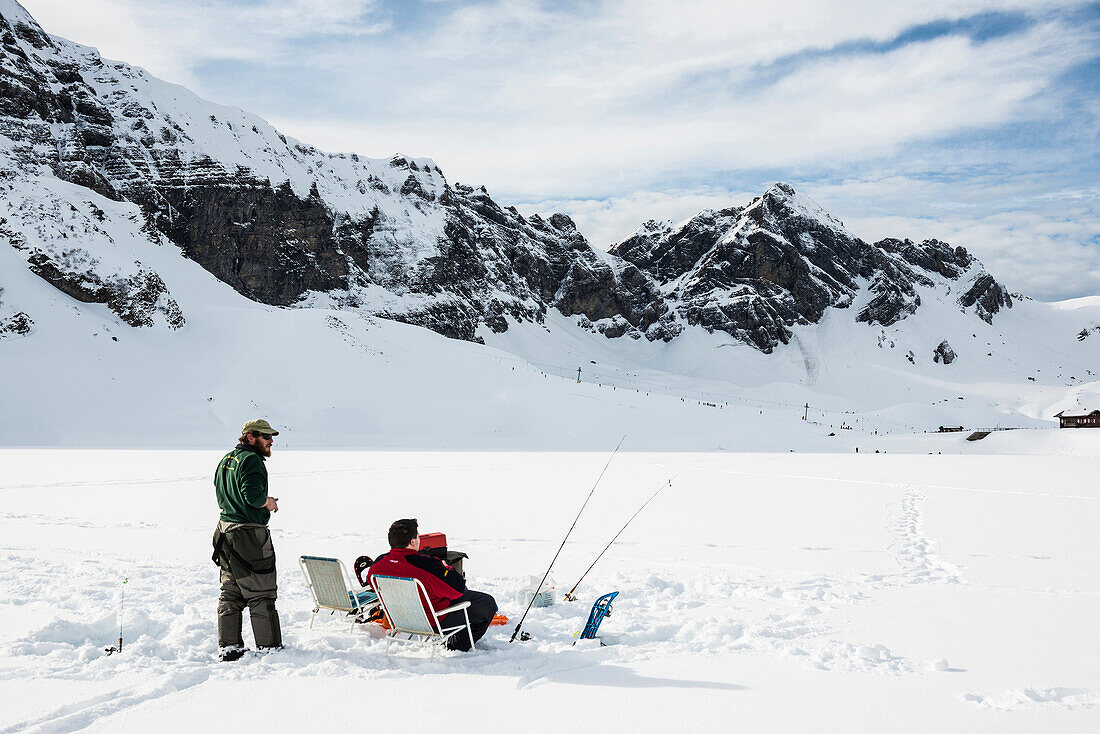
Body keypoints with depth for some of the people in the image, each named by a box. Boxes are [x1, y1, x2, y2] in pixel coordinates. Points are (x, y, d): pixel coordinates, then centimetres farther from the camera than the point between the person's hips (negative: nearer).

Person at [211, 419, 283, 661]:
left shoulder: (225, 460, 16)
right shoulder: (252, 460, -14)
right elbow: (252, 494, -27)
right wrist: (268, 503, -7)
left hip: (225, 530, 9)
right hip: (250, 534, -9)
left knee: (230, 594, 14)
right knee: (261, 595, -2)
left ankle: (228, 646, 18)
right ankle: (270, 647, 4)